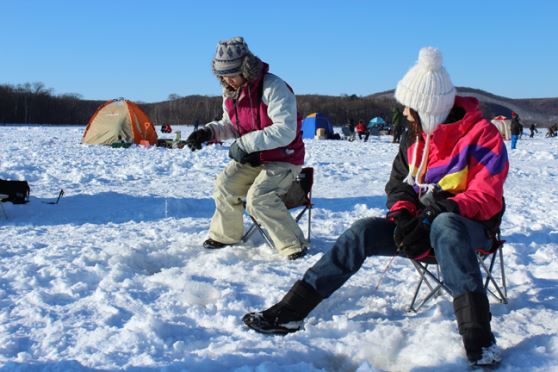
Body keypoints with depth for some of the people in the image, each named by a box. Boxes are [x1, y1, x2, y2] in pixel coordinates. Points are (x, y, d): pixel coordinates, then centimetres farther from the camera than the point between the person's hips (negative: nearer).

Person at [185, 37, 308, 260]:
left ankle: (294, 247, -15)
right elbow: (230, 125, 15)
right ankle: (225, 235, 18)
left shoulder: (273, 88, -24)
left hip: (284, 159, -8)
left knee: (258, 198, -26)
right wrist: (208, 132, -7)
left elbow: (285, 131, -30)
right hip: (251, 158, 8)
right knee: (224, 186, -6)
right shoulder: (231, 93, 1)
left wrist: (245, 144, -30)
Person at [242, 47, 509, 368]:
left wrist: (454, 205, -36)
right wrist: (403, 215, -12)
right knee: (364, 231, -19)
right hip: (423, 224, 5)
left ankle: (479, 341, -46)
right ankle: (290, 311, -22)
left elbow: (488, 197, -18)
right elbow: (399, 185, 10)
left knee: (446, 225, -41)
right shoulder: (413, 139, 7)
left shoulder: (482, 135, -13)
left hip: (471, 225, -5)